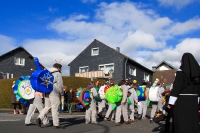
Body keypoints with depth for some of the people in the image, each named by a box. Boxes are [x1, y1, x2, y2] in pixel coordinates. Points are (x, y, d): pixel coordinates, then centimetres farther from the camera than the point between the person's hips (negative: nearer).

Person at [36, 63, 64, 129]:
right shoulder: (58, 74, -2)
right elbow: (60, 85, -8)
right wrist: (61, 93, 2)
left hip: (46, 93, 7)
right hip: (54, 93, -7)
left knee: (47, 107, 13)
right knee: (55, 108, -3)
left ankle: (39, 118, -5)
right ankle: (56, 124, 2)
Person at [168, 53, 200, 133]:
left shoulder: (181, 71, -9)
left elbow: (176, 87, -13)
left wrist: (171, 102, -10)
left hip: (182, 100, -6)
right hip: (193, 101, 6)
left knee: (181, 121, -1)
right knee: (193, 120, 12)